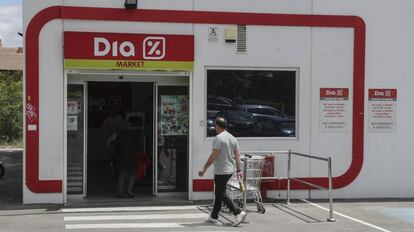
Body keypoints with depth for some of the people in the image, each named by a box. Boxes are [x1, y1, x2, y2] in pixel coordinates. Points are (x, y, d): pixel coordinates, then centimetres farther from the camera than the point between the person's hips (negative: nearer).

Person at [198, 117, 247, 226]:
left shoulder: (218, 138, -14)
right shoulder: (233, 138, 12)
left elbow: (214, 155, -19)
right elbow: (237, 155, 9)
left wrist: (204, 169, -14)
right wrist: (239, 170, 9)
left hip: (221, 171, -9)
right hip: (230, 170, 9)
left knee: (221, 194, -6)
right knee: (218, 193, 15)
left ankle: (238, 213, -15)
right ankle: (213, 217, 19)